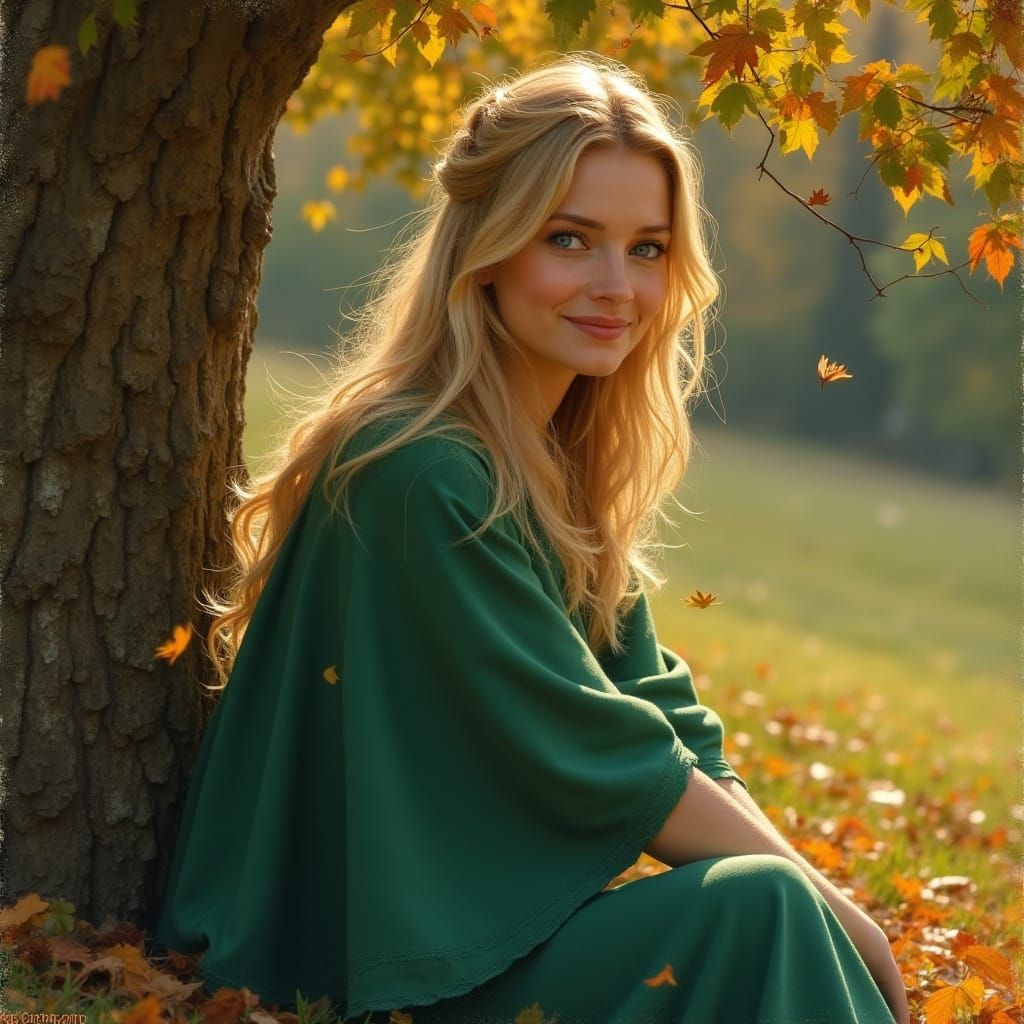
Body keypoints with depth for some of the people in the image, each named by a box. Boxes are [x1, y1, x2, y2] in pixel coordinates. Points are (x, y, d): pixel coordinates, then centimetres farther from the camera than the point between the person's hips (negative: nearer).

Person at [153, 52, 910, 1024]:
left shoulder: (561, 466, 7)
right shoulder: (422, 475, -21)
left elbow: (665, 719, 4)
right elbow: (588, 759, -20)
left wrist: (810, 895, -10)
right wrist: (817, 900, -13)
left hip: (494, 902, 8)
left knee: (786, 904, -6)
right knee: (756, 912, -22)